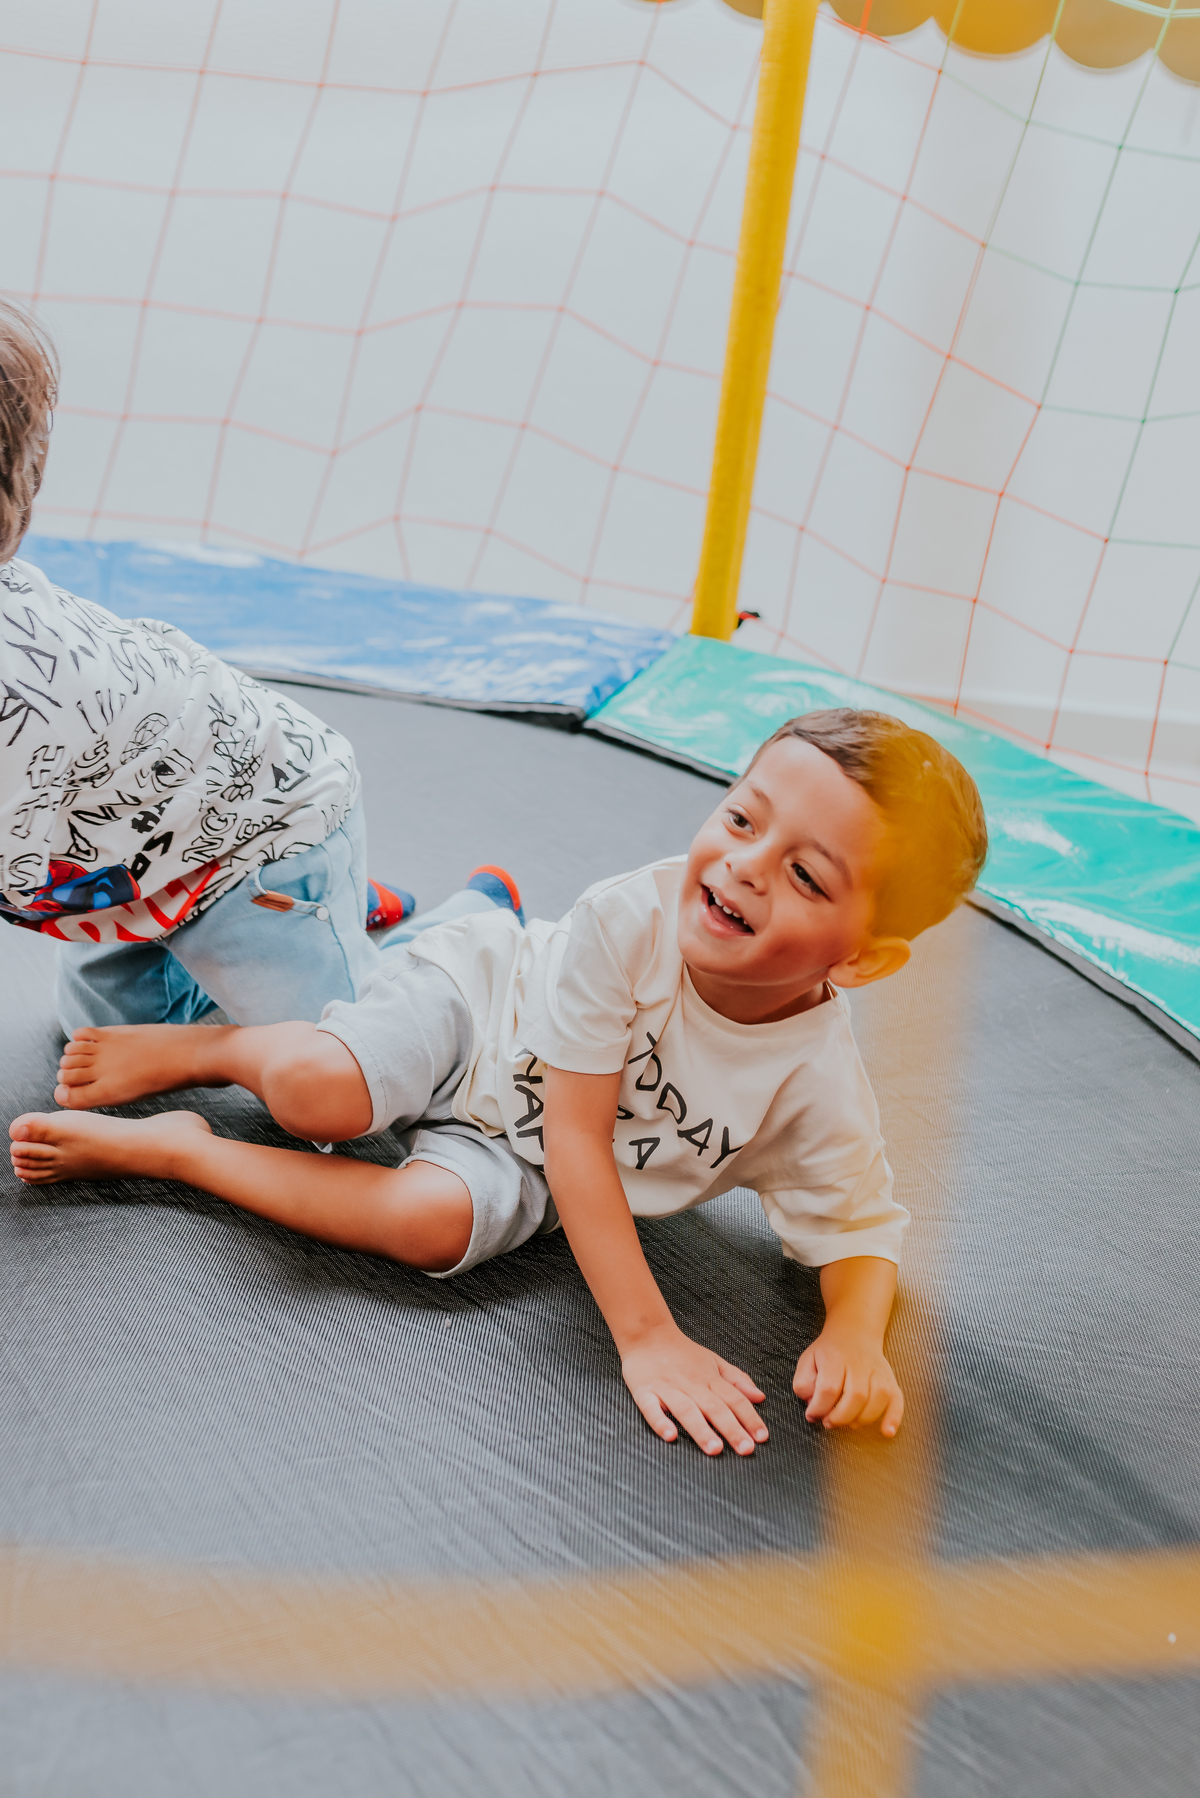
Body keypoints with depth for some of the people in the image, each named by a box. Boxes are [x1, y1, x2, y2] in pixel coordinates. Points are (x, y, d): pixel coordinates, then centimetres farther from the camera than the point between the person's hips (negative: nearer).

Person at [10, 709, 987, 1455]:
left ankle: (170, 1148, -7)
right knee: (313, 1089, -29)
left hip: (522, 1163, 1)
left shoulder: (818, 1087, -27)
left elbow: (864, 1233, -11)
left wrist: (854, 1336, -35)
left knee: (436, 1219, -29)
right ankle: (204, 1048, 10)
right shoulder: (629, 918, -32)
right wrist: (646, 1335, -34)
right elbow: (577, 1140, -29)